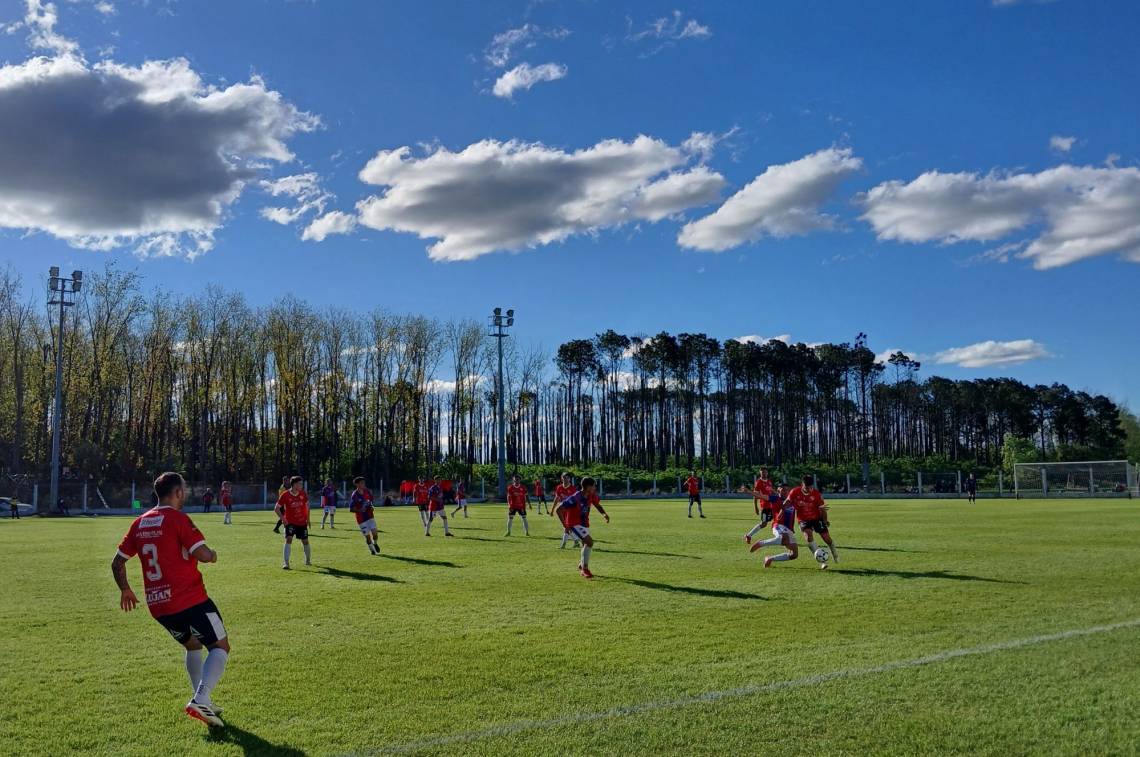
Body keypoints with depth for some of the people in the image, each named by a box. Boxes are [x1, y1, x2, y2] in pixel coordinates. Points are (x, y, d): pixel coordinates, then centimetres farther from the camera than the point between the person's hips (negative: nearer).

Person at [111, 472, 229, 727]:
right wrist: (213, 555, 3)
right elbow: (203, 554, -20)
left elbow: (117, 563, 16)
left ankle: (202, 701, 24)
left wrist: (125, 590, 30)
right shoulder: (178, 518, -11)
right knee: (220, 646, 2)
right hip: (190, 599, -7)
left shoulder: (139, 523, 11)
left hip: (157, 605, 7)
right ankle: (201, 700, -15)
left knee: (193, 645, 26)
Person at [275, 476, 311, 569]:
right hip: (290, 522, -3)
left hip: (302, 522, 3)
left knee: (305, 541, 10)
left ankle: (308, 560, 32)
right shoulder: (285, 495, -14)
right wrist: (283, 518, -17)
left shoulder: (303, 494, -4)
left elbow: (307, 505, 11)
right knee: (288, 540, -19)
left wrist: (308, 519, 8)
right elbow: (276, 509, -6)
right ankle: (286, 563, -17)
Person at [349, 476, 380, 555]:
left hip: (370, 516, 4)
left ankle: (375, 543, 28)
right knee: (367, 535, 1)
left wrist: (371, 507, 3)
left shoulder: (367, 491, 1)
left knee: (375, 533, -4)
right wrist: (360, 510, -27)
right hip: (361, 519, -4)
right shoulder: (354, 495, -15)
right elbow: (351, 509, -12)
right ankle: (372, 549, 24)